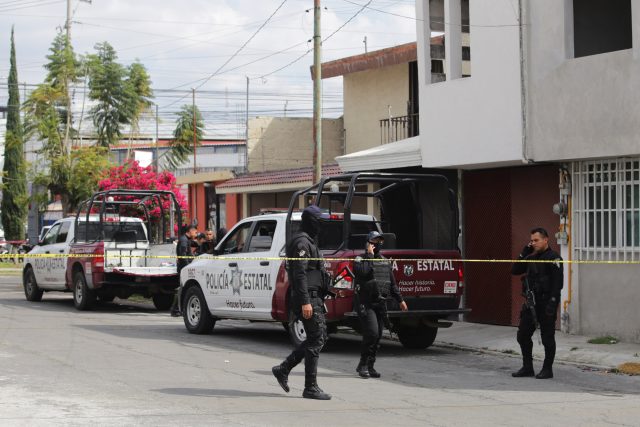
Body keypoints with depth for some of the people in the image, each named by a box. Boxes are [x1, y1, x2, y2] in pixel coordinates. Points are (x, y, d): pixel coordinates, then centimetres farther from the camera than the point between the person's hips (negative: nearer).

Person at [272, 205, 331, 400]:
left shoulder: (308, 241, 21)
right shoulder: (302, 242, -12)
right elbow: (300, 273, -20)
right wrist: (305, 302, -25)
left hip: (313, 298, 10)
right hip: (309, 298, -10)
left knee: (318, 338, 13)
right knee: (316, 340, -7)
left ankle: (283, 369, 17)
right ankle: (311, 388, -3)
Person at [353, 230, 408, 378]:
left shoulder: (385, 262, 18)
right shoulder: (360, 260, -2)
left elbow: (392, 283, 24)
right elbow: (363, 272, -24)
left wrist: (400, 299, 21)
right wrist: (369, 255, -14)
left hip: (381, 304, 7)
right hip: (365, 303, -7)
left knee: (377, 336, 4)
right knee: (372, 333, -18)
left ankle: (369, 366, 12)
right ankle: (363, 364, -6)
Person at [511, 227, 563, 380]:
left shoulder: (553, 258, -10)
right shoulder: (531, 258, 14)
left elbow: (557, 282, -17)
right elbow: (515, 270, 14)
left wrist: (552, 303, -24)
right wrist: (524, 253, 4)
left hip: (546, 303, -8)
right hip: (531, 303, 8)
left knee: (547, 337, 0)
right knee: (523, 335, 8)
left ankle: (547, 369, 9)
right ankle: (527, 367, 17)